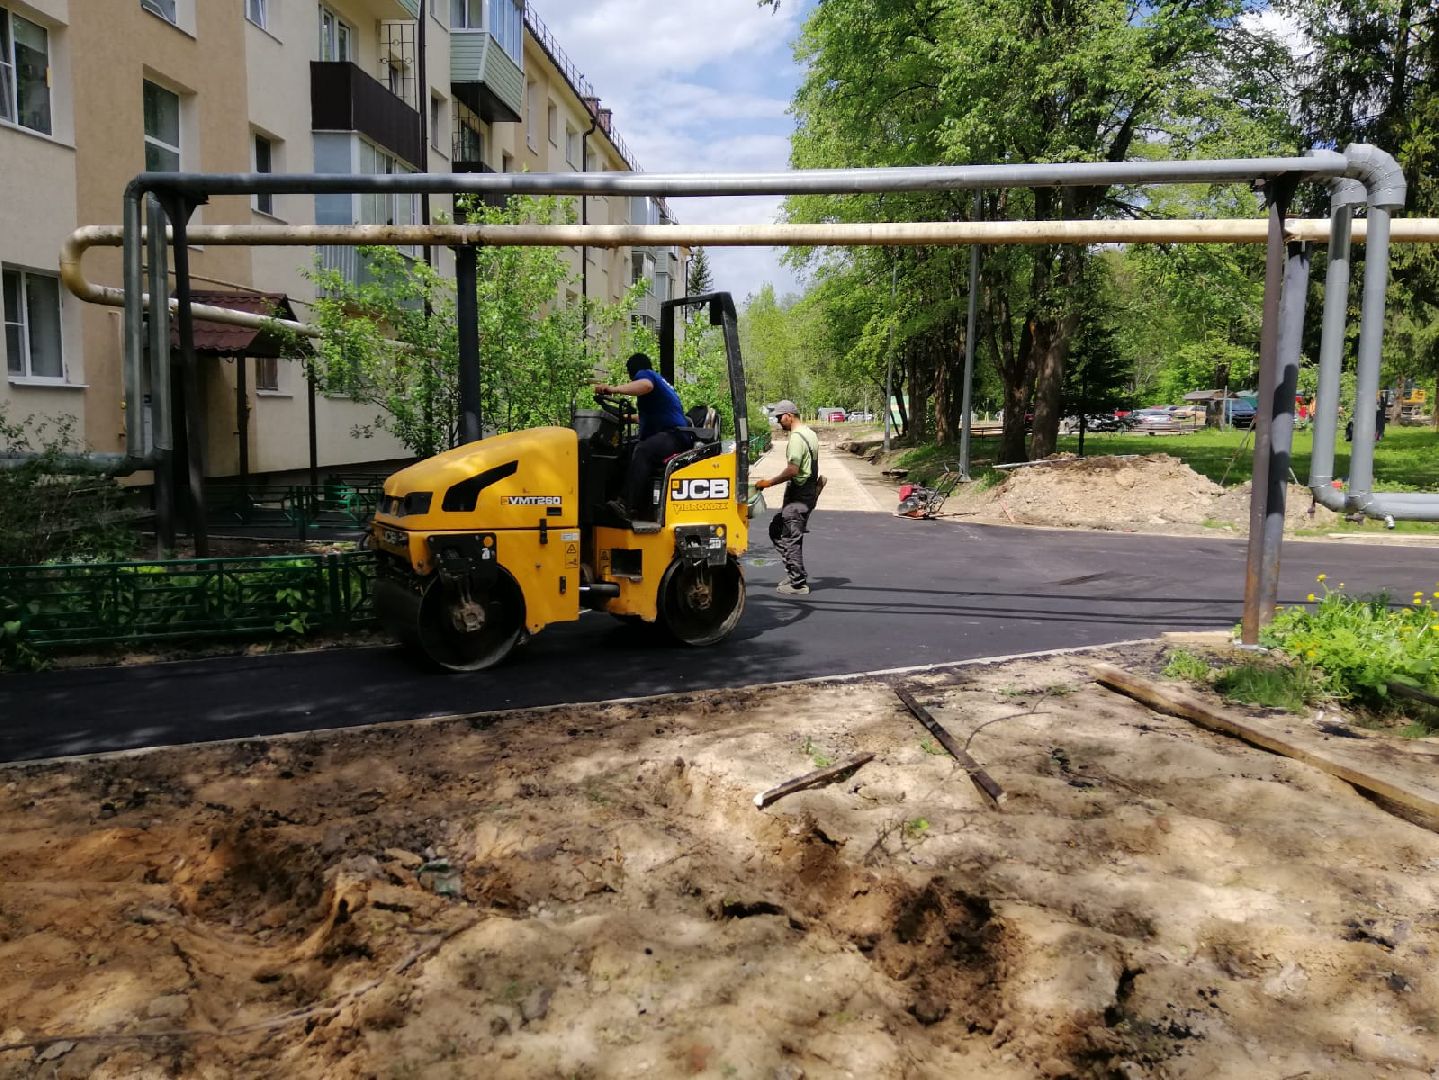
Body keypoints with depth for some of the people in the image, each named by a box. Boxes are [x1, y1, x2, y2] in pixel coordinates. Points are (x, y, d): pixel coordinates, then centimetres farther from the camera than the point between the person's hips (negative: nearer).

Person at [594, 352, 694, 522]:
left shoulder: (645, 374, 4)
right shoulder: (659, 379, 33)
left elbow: (646, 385, -24)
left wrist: (613, 389, -28)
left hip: (674, 435, -10)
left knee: (642, 451, -32)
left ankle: (629, 507, -46)